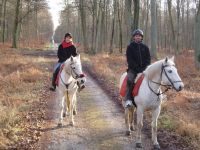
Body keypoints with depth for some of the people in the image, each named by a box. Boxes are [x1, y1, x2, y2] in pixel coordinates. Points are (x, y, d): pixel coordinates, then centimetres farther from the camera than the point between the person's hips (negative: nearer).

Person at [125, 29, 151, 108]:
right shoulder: (130, 47, 2)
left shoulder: (145, 47, 11)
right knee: (130, 80, -32)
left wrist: (144, 68, -9)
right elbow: (129, 60, -6)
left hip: (144, 69, 3)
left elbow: (148, 59, 9)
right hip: (133, 69, -3)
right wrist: (138, 69, -15)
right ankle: (128, 99, -31)